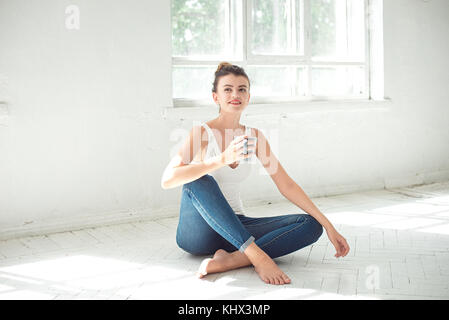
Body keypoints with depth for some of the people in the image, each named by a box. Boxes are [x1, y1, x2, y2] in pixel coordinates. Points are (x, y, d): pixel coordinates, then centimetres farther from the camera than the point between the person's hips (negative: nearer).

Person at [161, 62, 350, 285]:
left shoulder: (254, 137, 6)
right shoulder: (202, 133, -8)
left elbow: (287, 186, 6)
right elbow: (167, 180, -23)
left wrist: (328, 226, -1)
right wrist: (222, 160, -32)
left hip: (235, 229, 5)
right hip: (198, 231, -5)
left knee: (310, 225, -13)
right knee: (199, 181, -33)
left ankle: (230, 260, -32)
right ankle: (257, 255, -36)